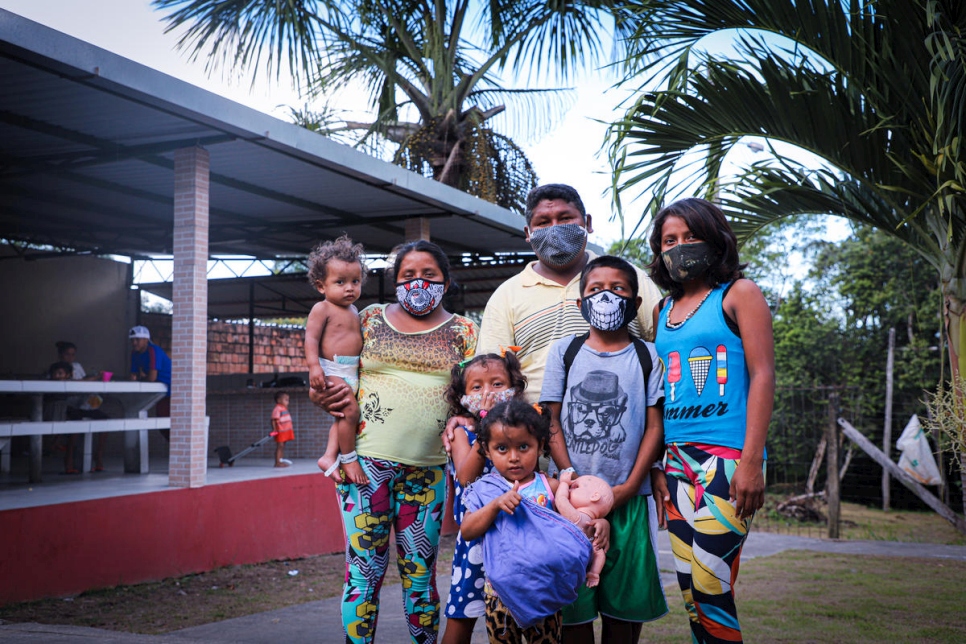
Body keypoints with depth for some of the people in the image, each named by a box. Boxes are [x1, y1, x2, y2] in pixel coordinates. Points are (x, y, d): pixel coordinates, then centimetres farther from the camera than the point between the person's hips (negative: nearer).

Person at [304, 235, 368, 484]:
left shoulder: (353, 311, 17)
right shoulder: (322, 309, -8)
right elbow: (311, 337, -15)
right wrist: (314, 366, -27)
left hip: (353, 372, 9)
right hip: (332, 370, -9)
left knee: (342, 417, 7)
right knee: (349, 411, -20)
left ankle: (330, 455, 11)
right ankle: (348, 459, -9)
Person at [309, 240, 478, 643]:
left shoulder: (462, 331, 10)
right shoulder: (370, 319, 11)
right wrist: (320, 396, -6)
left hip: (426, 467, 1)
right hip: (366, 458, 0)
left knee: (419, 569, 6)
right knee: (365, 567, 0)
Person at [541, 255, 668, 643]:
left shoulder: (647, 357, 6)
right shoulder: (564, 351, 7)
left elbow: (654, 427, 3)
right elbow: (550, 421, 4)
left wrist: (630, 486, -7)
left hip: (628, 498, 0)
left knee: (625, 603, 4)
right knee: (572, 602, 0)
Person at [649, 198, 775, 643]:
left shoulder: (738, 294, 2)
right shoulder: (663, 311, 18)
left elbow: (762, 375, -6)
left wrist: (751, 462, -14)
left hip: (727, 456, -6)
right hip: (678, 459, 6)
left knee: (710, 588, -10)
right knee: (690, 590, 7)